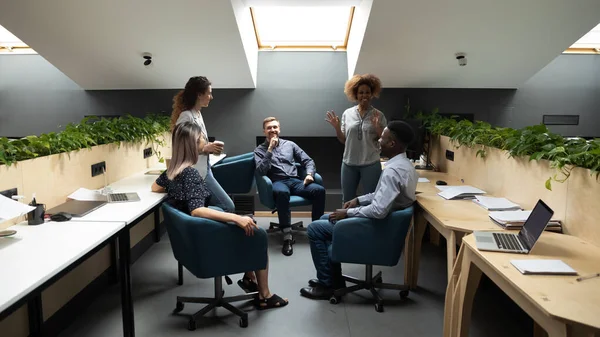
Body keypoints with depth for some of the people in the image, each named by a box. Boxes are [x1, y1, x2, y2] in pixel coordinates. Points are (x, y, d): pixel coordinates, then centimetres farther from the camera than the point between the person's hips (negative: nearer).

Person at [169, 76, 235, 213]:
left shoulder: (198, 114, 13)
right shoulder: (186, 116, -17)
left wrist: (209, 147, 3)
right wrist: (206, 148, -17)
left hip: (203, 169, 10)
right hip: (196, 172, -10)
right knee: (228, 207, -9)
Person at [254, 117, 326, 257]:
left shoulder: (289, 144, 20)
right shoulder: (259, 150, 11)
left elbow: (308, 161, 17)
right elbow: (261, 171, -7)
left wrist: (309, 174, -4)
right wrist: (270, 149, -10)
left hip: (296, 181, 4)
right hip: (277, 182, -3)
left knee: (319, 190, -27)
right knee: (282, 192, -42)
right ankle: (287, 235, -40)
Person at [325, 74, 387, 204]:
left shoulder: (378, 115, -1)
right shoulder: (347, 113, 4)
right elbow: (343, 140, 8)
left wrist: (377, 127, -16)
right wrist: (337, 127, -8)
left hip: (371, 164, -2)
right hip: (349, 163, 2)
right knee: (347, 200, 14)